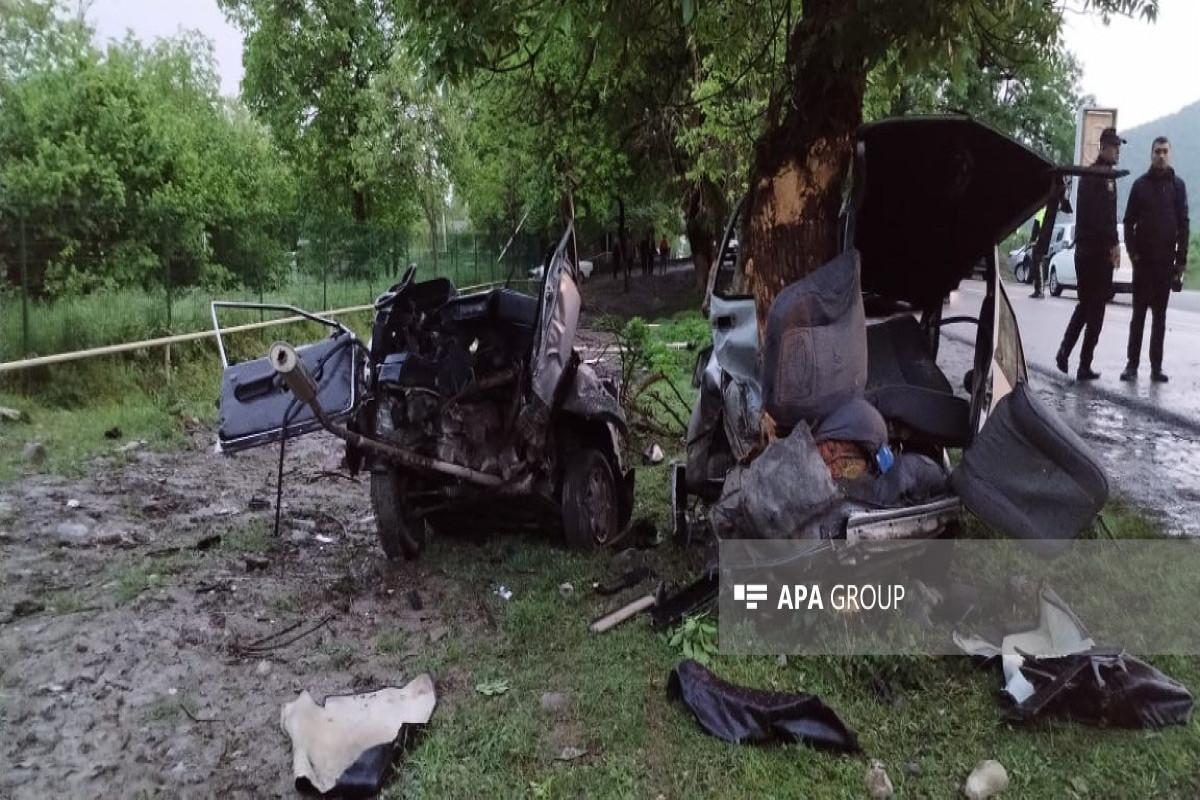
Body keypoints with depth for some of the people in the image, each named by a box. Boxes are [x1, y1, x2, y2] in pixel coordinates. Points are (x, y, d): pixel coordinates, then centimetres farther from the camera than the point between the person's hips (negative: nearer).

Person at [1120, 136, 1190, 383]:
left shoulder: (1177, 185, 5)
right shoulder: (1140, 184, 3)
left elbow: (1183, 224, 3)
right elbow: (1129, 221, 3)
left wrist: (1181, 259, -3)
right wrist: (1132, 251, -8)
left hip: (1166, 260, 1)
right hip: (1143, 259, -1)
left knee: (1160, 315, 5)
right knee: (1139, 313, 1)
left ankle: (1156, 366, 7)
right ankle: (1132, 364, 2)